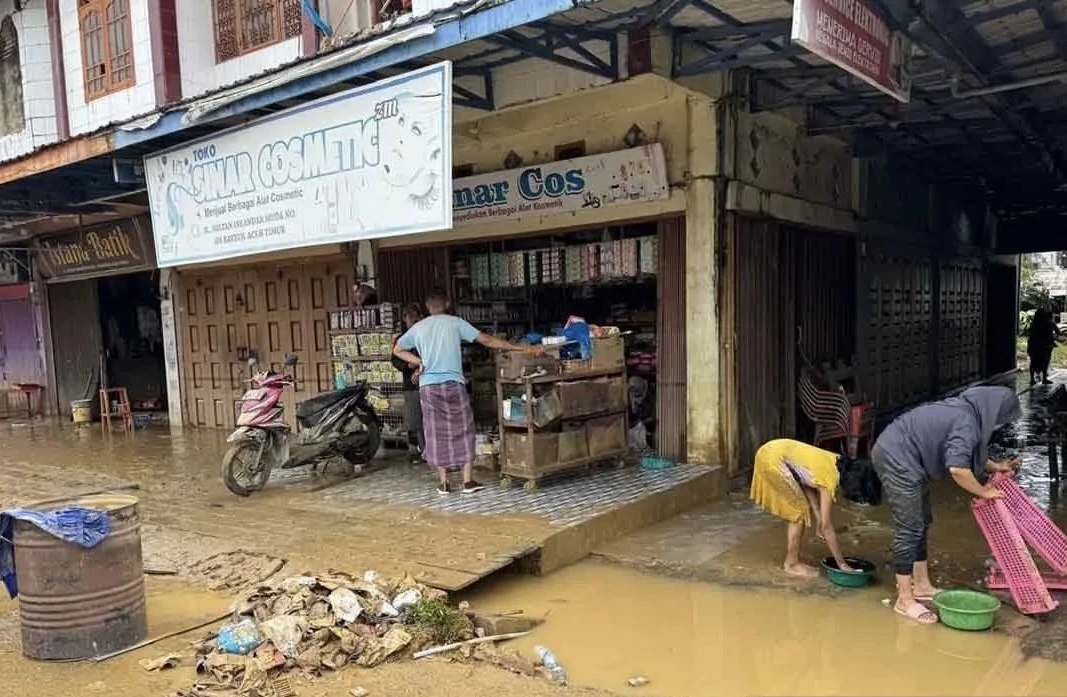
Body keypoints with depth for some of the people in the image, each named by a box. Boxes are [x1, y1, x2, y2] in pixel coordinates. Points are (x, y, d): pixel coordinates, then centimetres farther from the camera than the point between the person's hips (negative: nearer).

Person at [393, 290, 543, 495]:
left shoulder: (418, 327, 10)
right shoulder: (455, 323, 3)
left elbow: (397, 350, 19)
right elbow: (487, 340, -1)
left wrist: (419, 362, 11)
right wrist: (524, 349, 1)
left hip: (428, 386, 2)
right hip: (453, 384, -2)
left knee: (437, 434, 8)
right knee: (463, 431, 6)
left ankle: (444, 483, 9)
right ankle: (468, 481, 4)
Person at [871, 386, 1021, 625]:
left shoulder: (965, 410, 12)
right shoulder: (966, 422, -19)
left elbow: (964, 454, 27)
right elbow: (958, 468, -27)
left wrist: (995, 466, 23)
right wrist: (983, 491, -12)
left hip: (900, 456, 11)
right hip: (897, 459, -11)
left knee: (921, 522, 18)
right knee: (909, 528, -6)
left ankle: (921, 585, 29)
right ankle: (905, 601, 1)